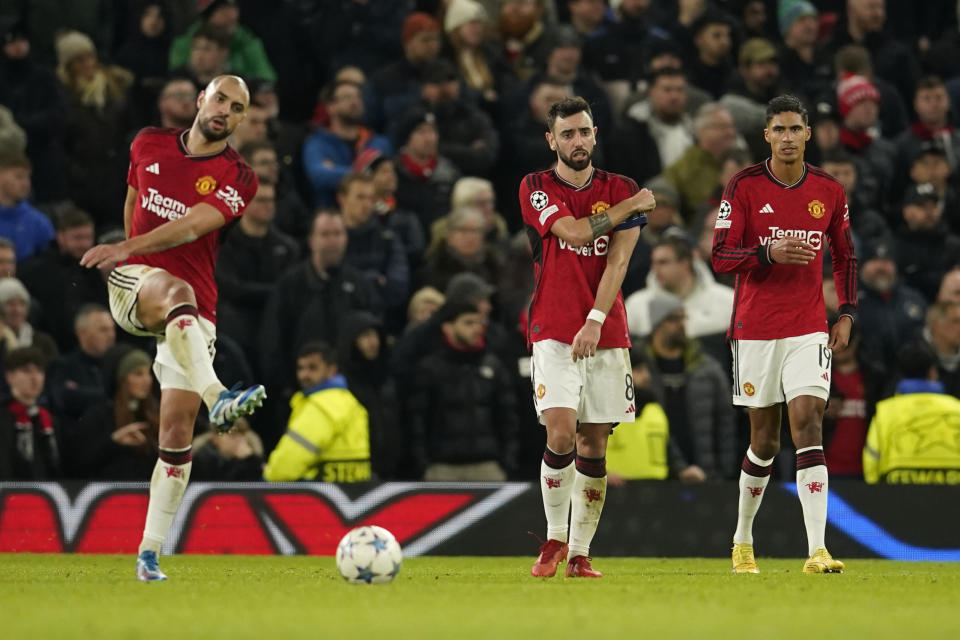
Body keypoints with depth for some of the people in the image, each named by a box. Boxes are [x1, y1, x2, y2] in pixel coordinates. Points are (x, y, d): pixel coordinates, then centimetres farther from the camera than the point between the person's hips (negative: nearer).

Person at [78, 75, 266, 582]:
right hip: (133, 283, 0)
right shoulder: (149, 145, 11)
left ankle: (149, 554, -3)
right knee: (176, 291, -38)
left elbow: (193, 225, -16)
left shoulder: (238, 179, 0)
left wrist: (125, 249, -27)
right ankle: (217, 398, -63)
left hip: (195, 309, 0)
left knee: (177, 429, -9)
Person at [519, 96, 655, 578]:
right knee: (561, 434, -16)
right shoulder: (535, 188, 3)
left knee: (594, 444, 2)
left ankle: (580, 553, 9)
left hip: (606, 334, 2)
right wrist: (630, 207, -3)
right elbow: (574, 232, -13)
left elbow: (617, 261, -3)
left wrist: (595, 321, -15)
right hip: (553, 332, -2)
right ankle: (554, 538, 1)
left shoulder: (621, 191, 7)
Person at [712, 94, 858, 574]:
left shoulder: (829, 191, 5)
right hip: (755, 330, -1)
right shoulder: (743, 187, -3)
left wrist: (847, 314, 6)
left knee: (808, 426, -14)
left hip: (809, 328, 1)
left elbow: (844, 256, 16)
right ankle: (743, 540, 28)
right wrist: (769, 252, -23)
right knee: (765, 439, 6)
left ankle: (818, 551, -21)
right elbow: (721, 256, -7)